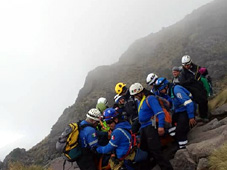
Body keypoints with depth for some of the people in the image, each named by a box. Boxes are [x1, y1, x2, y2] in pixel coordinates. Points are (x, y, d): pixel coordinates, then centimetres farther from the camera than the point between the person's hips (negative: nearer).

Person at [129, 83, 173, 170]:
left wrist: (161, 126, -28)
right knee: (143, 150, 12)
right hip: (143, 128, 10)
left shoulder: (150, 98, -9)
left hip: (150, 126, -9)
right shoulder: (139, 101, 20)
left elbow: (159, 112, -18)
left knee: (155, 151, -14)